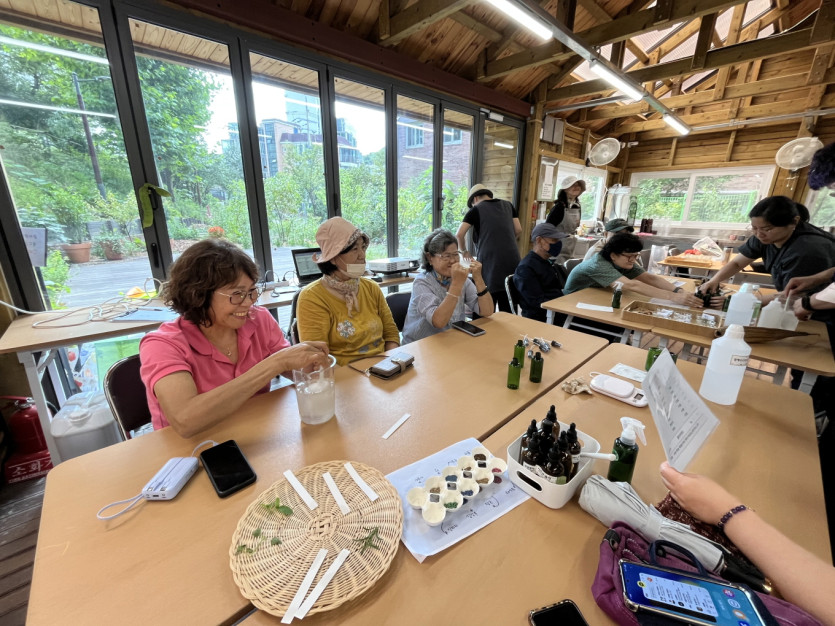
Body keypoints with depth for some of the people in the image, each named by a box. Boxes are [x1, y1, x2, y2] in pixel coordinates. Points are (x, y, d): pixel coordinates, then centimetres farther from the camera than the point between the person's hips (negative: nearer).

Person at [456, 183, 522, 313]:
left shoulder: (476, 209, 4)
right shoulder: (508, 205, 18)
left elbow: (459, 234, -4)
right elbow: (518, 230, 14)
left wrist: (464, 251, 10)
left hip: (490, 260, -4)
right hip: (511, 258, 5)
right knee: (507, 304, 10)